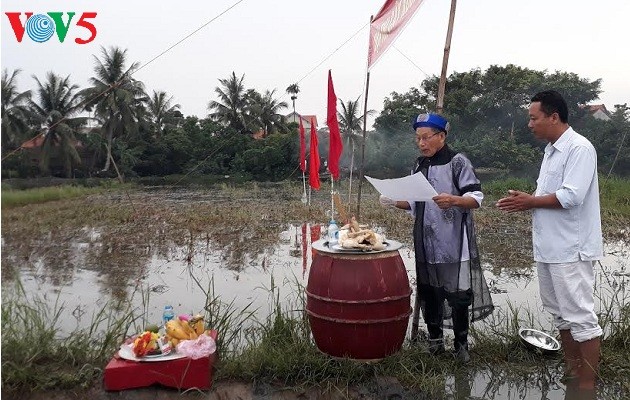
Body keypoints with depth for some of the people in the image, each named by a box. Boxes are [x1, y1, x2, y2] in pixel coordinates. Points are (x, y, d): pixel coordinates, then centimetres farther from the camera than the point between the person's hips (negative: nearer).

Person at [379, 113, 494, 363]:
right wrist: (394, 202, 3)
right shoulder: (419, 166, 14)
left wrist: (453, 200, -30)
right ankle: (435, 341, 27)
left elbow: (476, 198, -11)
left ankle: (461, 344, 18)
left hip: (453, 244, -6)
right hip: (425, 244, 6)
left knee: (457, 295, 0)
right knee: (428, 293, 12)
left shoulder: (458, 162, -5)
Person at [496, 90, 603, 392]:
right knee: (559, 311, 18)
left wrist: (530, 202, -13)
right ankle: (571, 370, 32)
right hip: (549, 246, 10)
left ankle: (587, 385, 9)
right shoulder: (551, 150, 15)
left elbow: (571, 197, -23)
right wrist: (525, 201, -1)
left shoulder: (579, 148, -14)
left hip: (570, 249, -10)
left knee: (580, 316, -2)